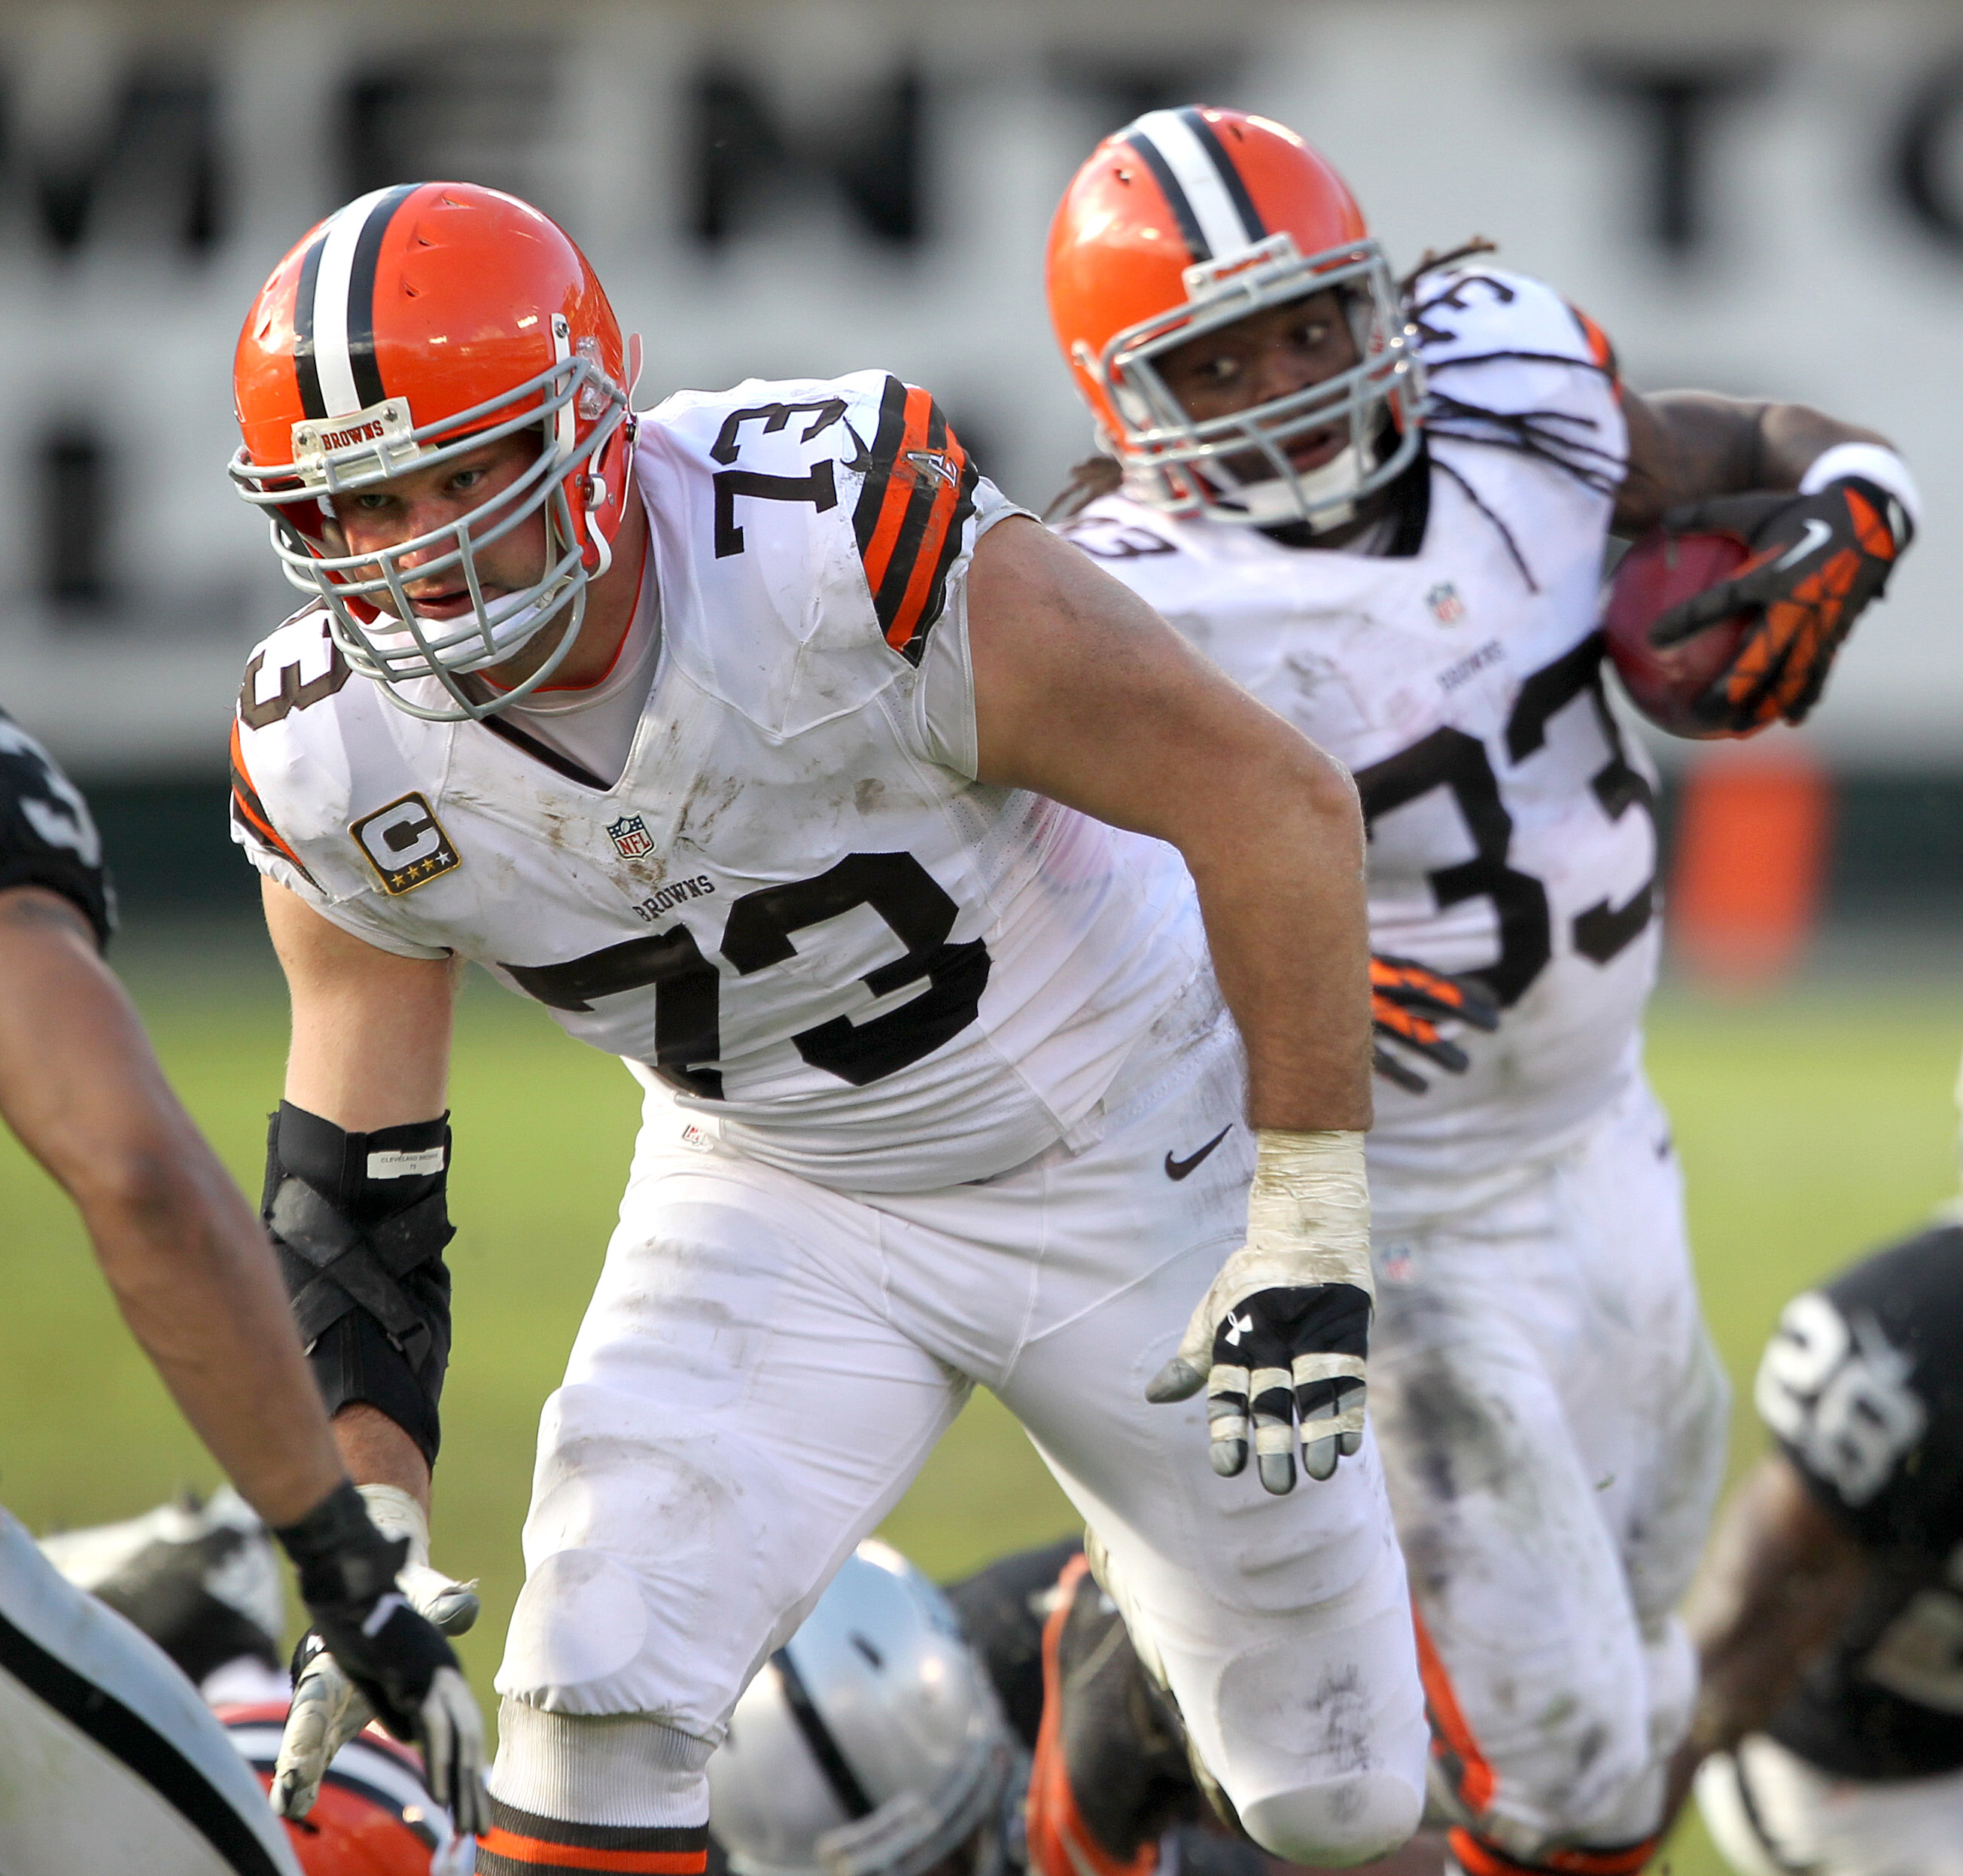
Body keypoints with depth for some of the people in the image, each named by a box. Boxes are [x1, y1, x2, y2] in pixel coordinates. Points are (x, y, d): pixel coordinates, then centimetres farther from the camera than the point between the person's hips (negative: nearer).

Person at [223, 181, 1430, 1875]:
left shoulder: (847, 550, -33)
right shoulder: (334, 766, -18)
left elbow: (1279, 802, -26)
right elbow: (350, 1187, -4)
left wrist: (1310, 1248, -25)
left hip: (1126, 1158, -3)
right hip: (772, 1191, 3)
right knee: (598, 1696, -19)